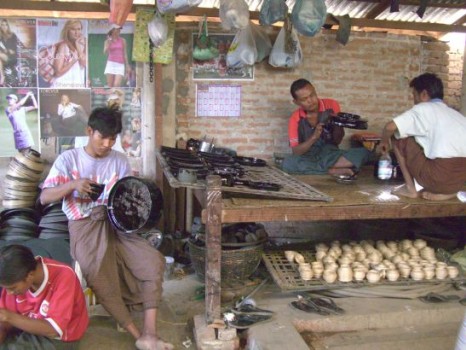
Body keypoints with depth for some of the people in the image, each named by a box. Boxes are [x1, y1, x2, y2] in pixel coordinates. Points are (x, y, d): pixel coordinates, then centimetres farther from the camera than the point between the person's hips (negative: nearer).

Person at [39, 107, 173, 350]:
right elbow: (44, 198, -5)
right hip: (84, 227, -4)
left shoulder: (119, 160, 8)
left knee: (154, 262, -19)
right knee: (100, 277, -31)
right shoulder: (68, 159, 0)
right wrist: (72, 185, -23)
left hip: (114, 223, 4)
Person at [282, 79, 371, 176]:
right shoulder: (295, 119, -3)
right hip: (308, 159, -1)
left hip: (331, 155, 2)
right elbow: (296, 152, -9)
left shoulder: (331, 105, -1)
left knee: (363, 152, -24)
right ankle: (335, 171, -28)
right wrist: (314, 137, -23)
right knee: (288, 162, -35)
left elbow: (337, 141, 5)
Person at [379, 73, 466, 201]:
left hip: (440, 176, -7)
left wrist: (384, 142, 15)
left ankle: (410, 188, 11)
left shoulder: (423, 108, 4)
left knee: (398, 136, 11)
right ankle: (443, 191, 14)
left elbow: (390, 127, -8)